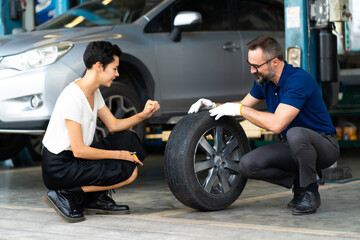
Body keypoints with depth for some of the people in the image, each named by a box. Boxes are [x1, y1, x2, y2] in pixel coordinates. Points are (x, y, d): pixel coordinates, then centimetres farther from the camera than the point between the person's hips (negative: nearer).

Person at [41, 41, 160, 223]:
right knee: (128, 171, -18)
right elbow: (79, 150, -23)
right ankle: (65, 195, -9)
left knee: (129, 139, 6)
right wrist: (119, 155, -15)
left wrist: (143, 115, -1)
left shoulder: (94, 92, 7)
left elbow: (113, 125, 16)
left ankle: (98, 199, 6)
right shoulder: (73, 97, -23)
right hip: (58, 168, -10)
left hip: (75, 158, 10)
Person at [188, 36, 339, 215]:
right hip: (292, 147, 7)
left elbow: (276, 124, -35)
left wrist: (239, 110, -24)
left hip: (323, 145, -7)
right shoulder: (263, 80, 0)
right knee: (248, 165, -14)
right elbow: (244, 105, 18)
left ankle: (310, 192, -17)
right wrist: (214, 106, -1)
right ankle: (298, 181, 5)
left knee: (295, 134, -40)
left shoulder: (298, 80, -27)